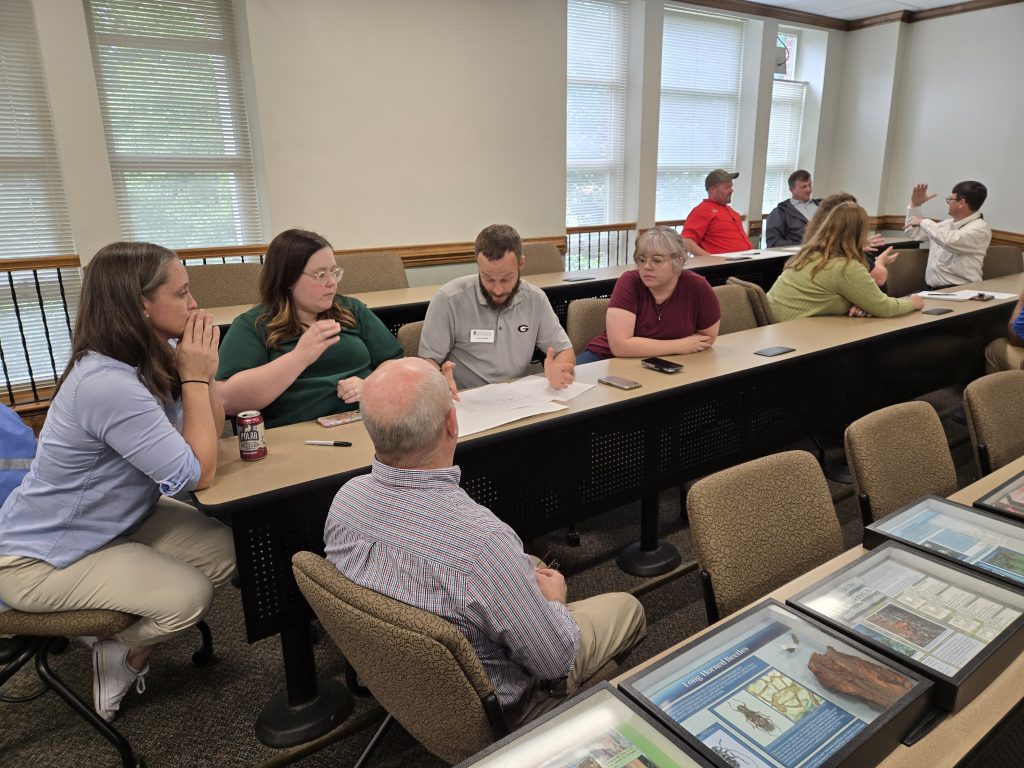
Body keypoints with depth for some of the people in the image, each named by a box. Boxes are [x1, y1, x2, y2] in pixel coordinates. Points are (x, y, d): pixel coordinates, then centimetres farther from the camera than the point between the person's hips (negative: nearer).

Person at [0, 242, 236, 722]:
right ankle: (123, 652, 18)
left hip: (115, 520, 8)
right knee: (189, 595, -18)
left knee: (225, 553, -7)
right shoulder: (108, 384, -35)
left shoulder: (150, 359, -6)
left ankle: (129, 636, 18)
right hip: (39, 557, -8)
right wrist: (195, 377, -25)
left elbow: (212, 429, -4)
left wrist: (195, 369, -17)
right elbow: (198, 473, -30)